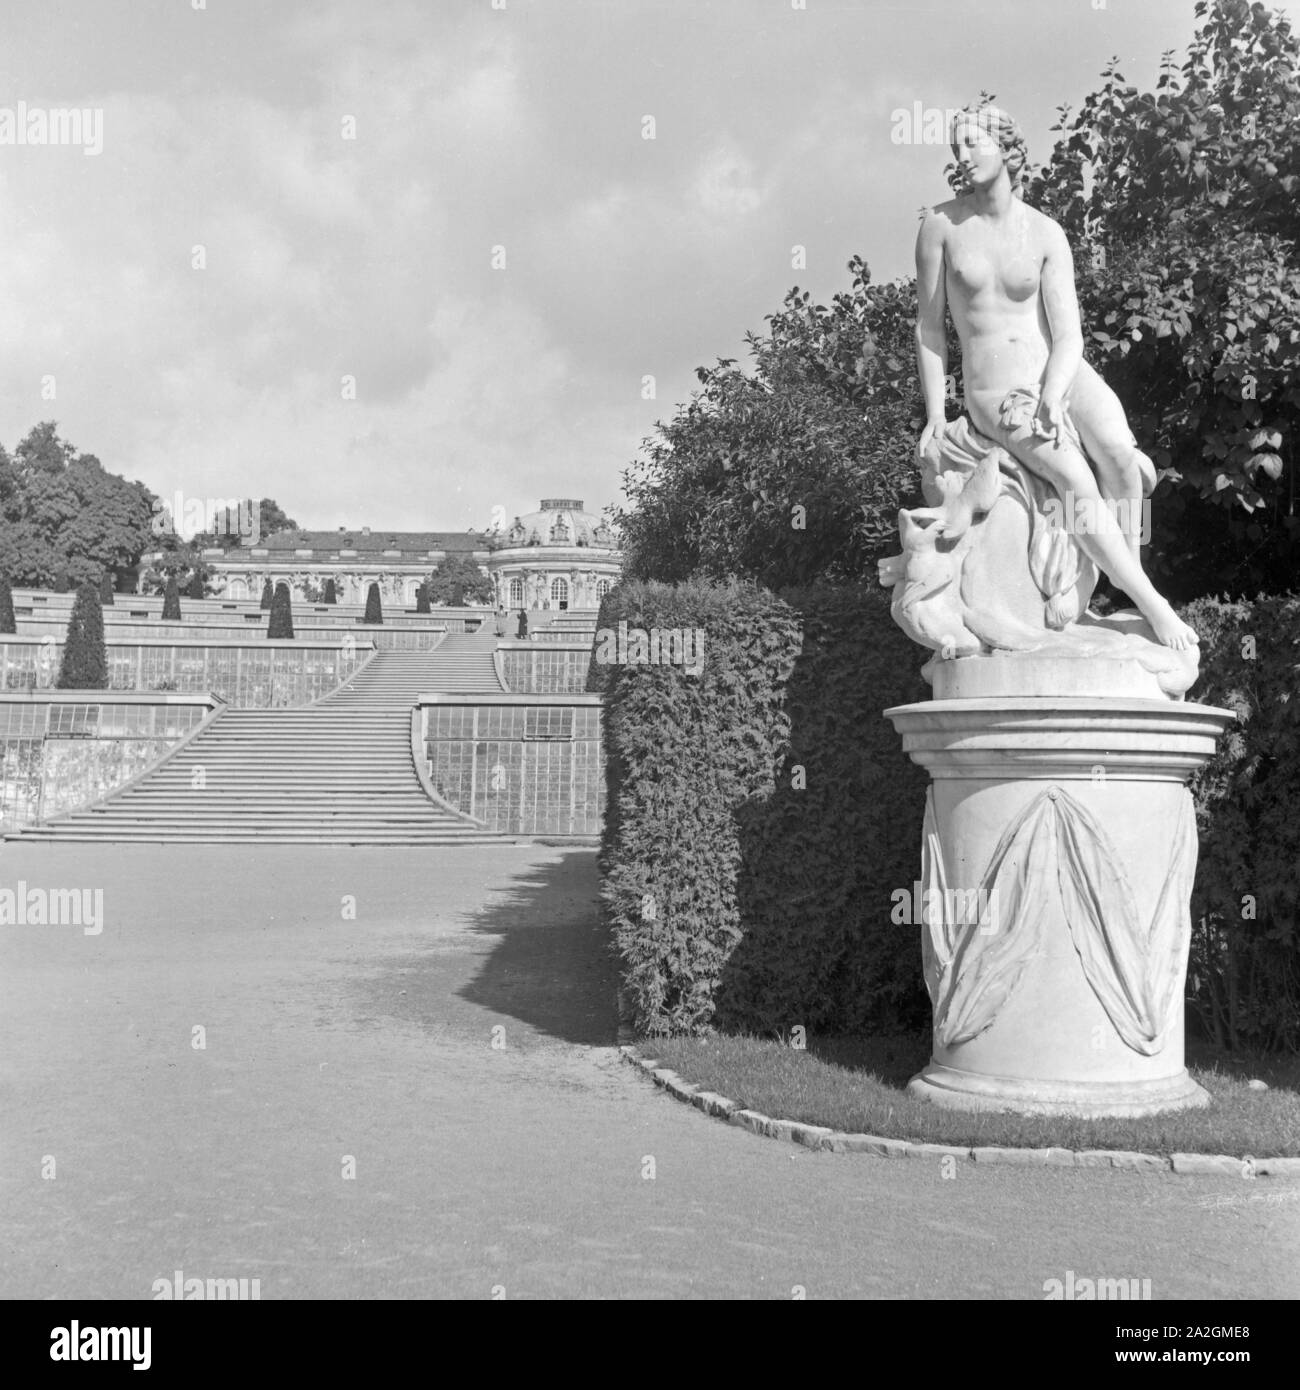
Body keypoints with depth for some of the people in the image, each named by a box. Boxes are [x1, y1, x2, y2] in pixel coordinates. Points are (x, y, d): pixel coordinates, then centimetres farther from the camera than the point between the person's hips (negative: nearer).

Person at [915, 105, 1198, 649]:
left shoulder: (1046, 234, 0)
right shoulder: (941, 224, -2)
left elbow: (1068, 334, -4)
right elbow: (929, 326, 3)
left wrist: (1052, 397, -22)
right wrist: (935, 414, -1)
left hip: (1061, 374, 2)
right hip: (997, 394, -2)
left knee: (1119, 459, -26)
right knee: (1078, 484, -24)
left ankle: (1127, 583, -7)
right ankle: (1152, 605, -16)